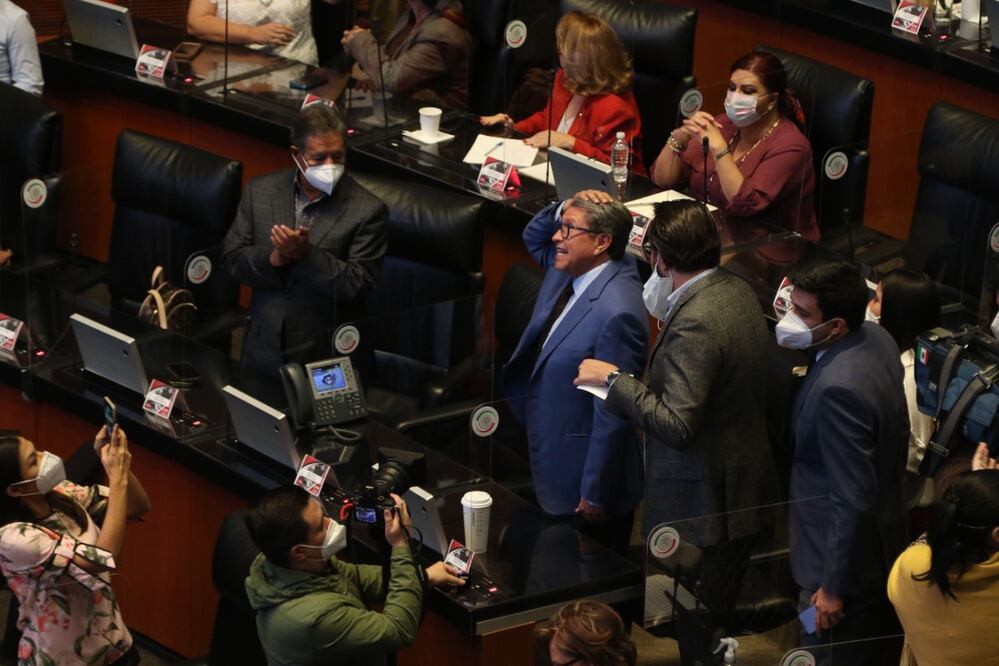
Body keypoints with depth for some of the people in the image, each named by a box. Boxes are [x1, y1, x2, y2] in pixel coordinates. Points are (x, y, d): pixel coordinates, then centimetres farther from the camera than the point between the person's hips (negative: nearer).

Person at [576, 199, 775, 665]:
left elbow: (676, 423, -29)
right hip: (743, 490, 10)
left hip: (704, 502, -10)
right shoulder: (737, 291, 3)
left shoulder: (694, 323, -27)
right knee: (724, 615, 23)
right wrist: (670, 311, 15)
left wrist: (614, 378, -20)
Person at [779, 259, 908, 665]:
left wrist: (833, 588, -21)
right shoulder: (877, 338, -4)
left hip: (845, 555, -9)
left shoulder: (838, 388, -32)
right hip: (883, 542, 9)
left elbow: (853, 499, -28)